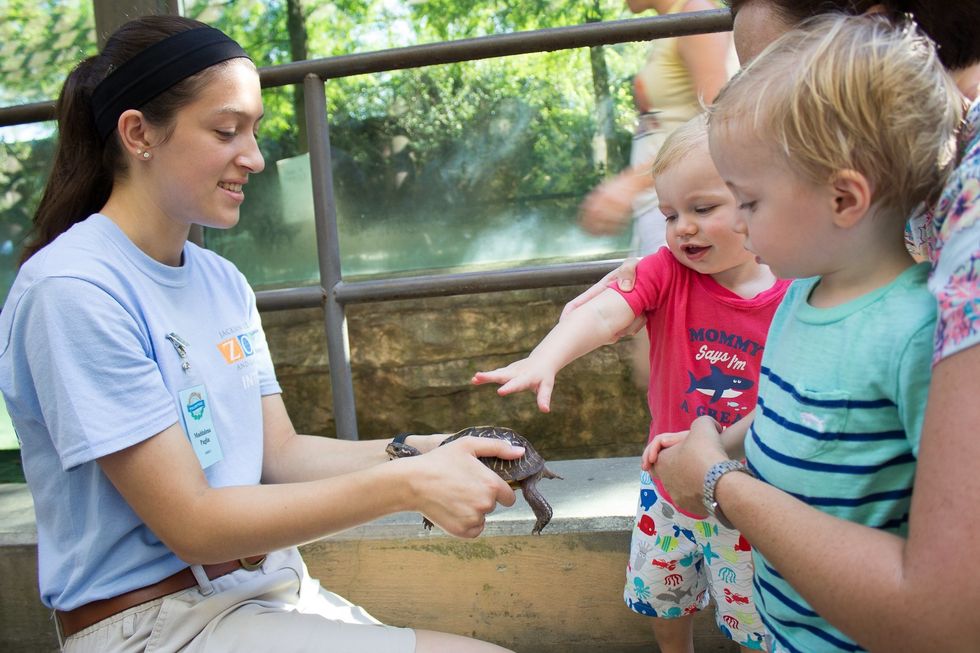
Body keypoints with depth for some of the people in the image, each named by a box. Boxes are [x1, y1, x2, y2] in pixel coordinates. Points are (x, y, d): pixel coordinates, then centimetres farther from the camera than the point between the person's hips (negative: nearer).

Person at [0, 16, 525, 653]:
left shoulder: (224, 281, 7)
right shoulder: (71, 290, -18)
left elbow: (282, 452, 6)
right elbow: (192, 523, -18)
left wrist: (427, 452, -10)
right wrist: (405, 485, -21)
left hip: (269, 588, 7)